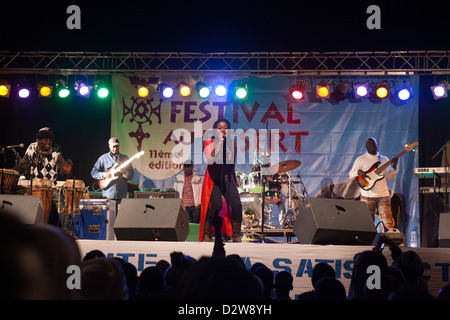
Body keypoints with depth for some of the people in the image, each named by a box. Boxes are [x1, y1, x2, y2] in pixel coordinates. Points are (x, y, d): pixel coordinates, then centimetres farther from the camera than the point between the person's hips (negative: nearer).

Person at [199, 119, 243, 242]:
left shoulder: (232, 143, 6)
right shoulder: (209, 143, -6)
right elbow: (210, 161, -23)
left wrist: (235, 182, 15)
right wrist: (219, 143, -26)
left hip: (227, 178, 4)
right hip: (213, 179, -4)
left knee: (237, 204, -16)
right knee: (216, 205, -23)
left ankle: (236, 236, -5)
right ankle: (206, 235, -6)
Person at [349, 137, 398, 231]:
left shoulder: (384, 159, 15)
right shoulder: (360, 159, 7)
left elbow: (389, 177, 10)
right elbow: (351, 175, 5)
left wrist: (394, 166, -7)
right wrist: (358, 172, -16)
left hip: (383, 195, 2)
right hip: (368, 196, -2)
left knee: (388, 223, -7)